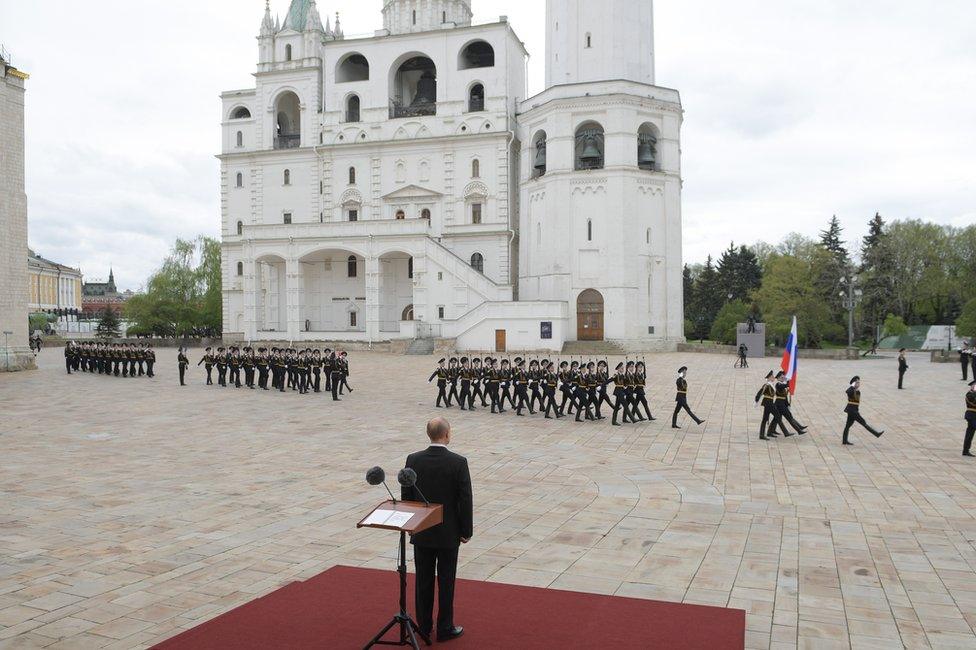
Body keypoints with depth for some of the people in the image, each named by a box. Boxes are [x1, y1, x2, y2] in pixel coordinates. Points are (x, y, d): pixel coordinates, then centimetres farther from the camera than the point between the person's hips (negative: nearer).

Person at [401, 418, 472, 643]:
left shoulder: (413, 460, -8)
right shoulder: (459, 462, -16)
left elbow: (406, 496, -1)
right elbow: (466, 500, -13)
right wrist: (467, 531, -2)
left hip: (421, 532, 3)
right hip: (449, 532, -3)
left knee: (423, 580, 14)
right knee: (446, 582, 9)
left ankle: (424, 625, 25)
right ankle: (445, 628, 17)